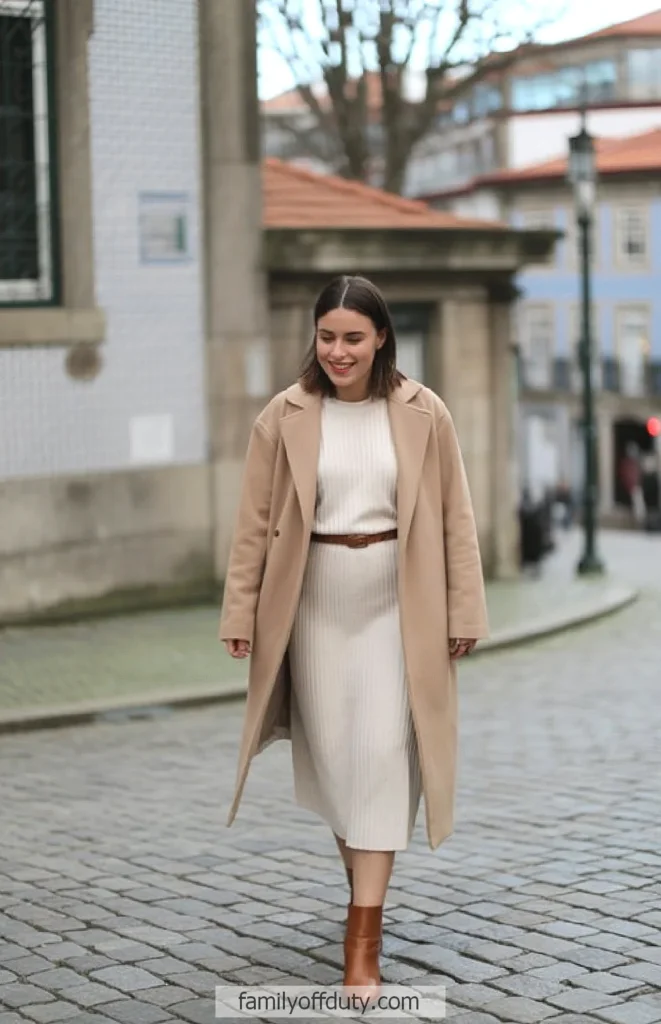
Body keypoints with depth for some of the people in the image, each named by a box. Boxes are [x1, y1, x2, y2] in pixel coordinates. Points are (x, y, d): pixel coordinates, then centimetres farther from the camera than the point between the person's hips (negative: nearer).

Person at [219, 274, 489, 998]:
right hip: (316, 604, 2)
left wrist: (464, 612, -1)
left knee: (382, 756, -6)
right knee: (329, 750, 10)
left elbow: (455, 519, 1)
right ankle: (366, 881, 35)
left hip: (395, 606, -1)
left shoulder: (423, 414, -3)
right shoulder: (284, 417, -2)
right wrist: (241, 614, -2)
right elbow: (254, 524, 0)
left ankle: (363, 943, -5)